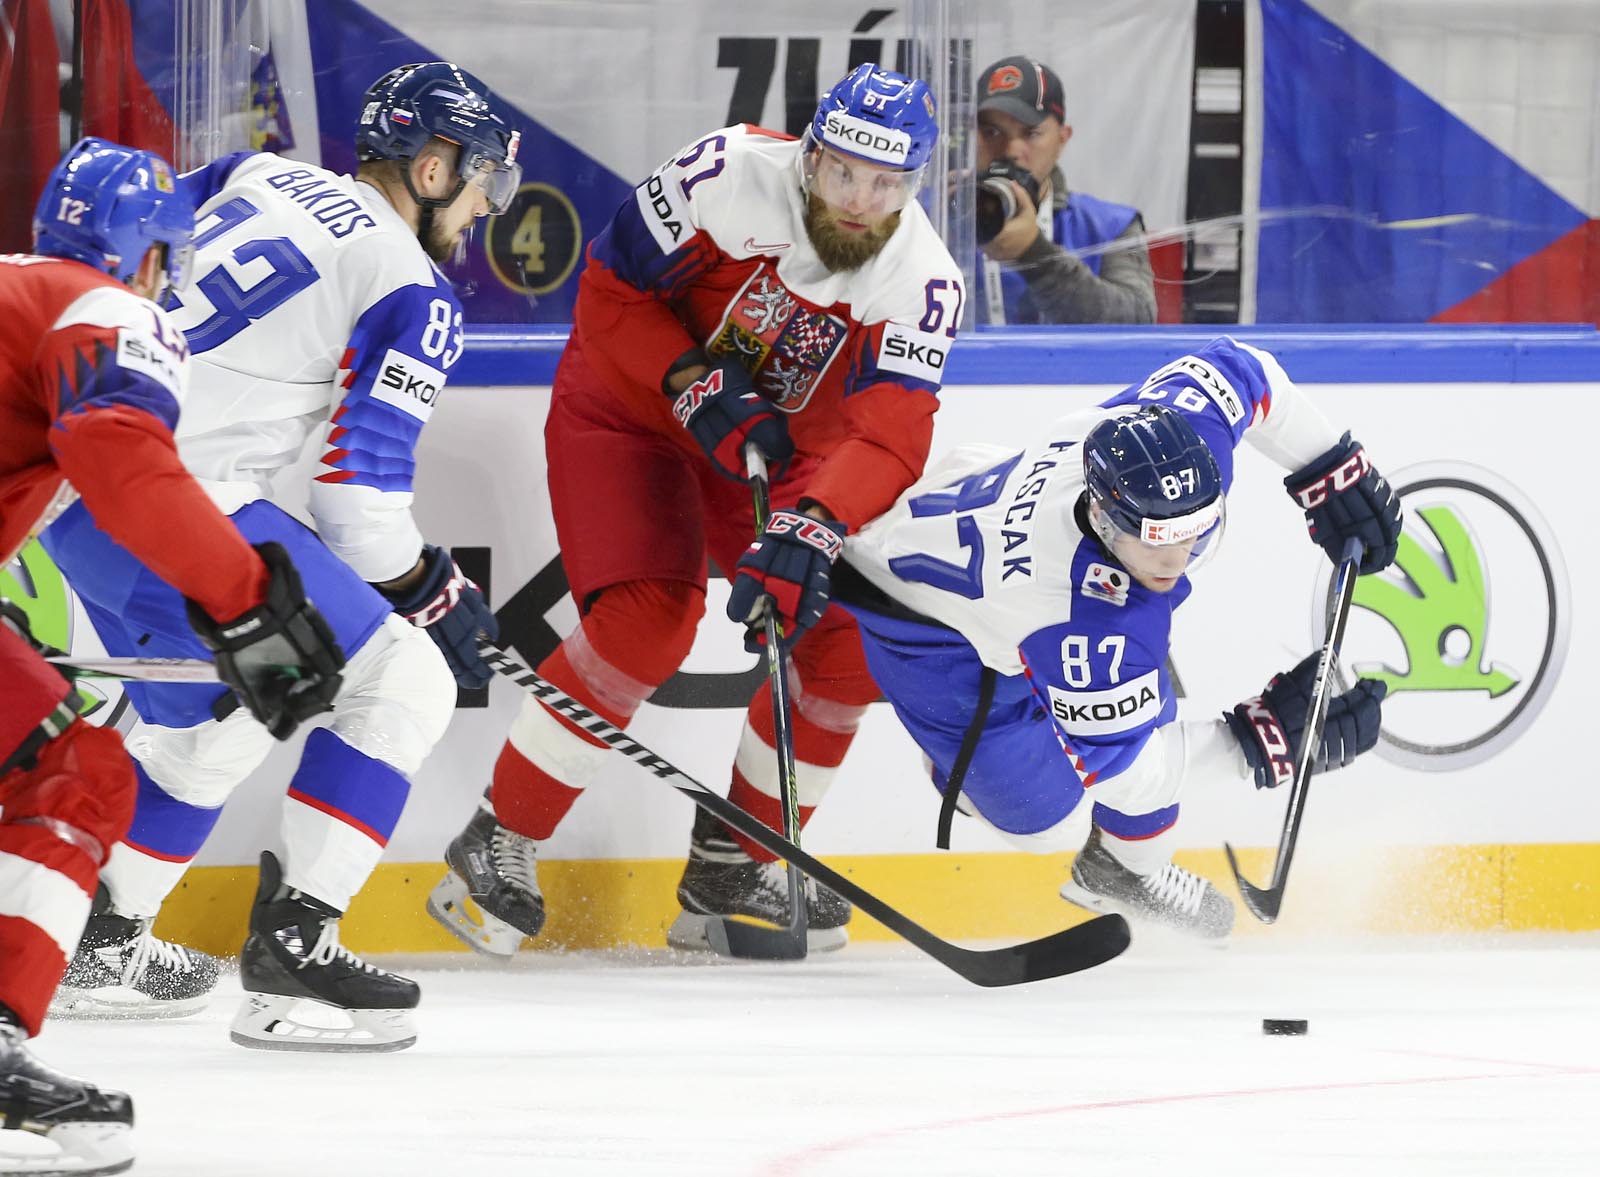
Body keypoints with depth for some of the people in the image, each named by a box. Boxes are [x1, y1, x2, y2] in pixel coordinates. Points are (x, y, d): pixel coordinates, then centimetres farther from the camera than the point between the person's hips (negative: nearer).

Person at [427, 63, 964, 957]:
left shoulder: (924, 282, -21)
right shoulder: (730, 177, -28)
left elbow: (888, 439, -30)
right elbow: (612, 290, -17)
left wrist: (809, 528, -46)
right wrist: (697, 387, -28)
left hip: (770, 439, 5)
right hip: (626, 406, -5)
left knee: (848, 637, -5)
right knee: (649, 619, -23)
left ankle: (732, 866, 11)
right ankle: (499, 843, -11)